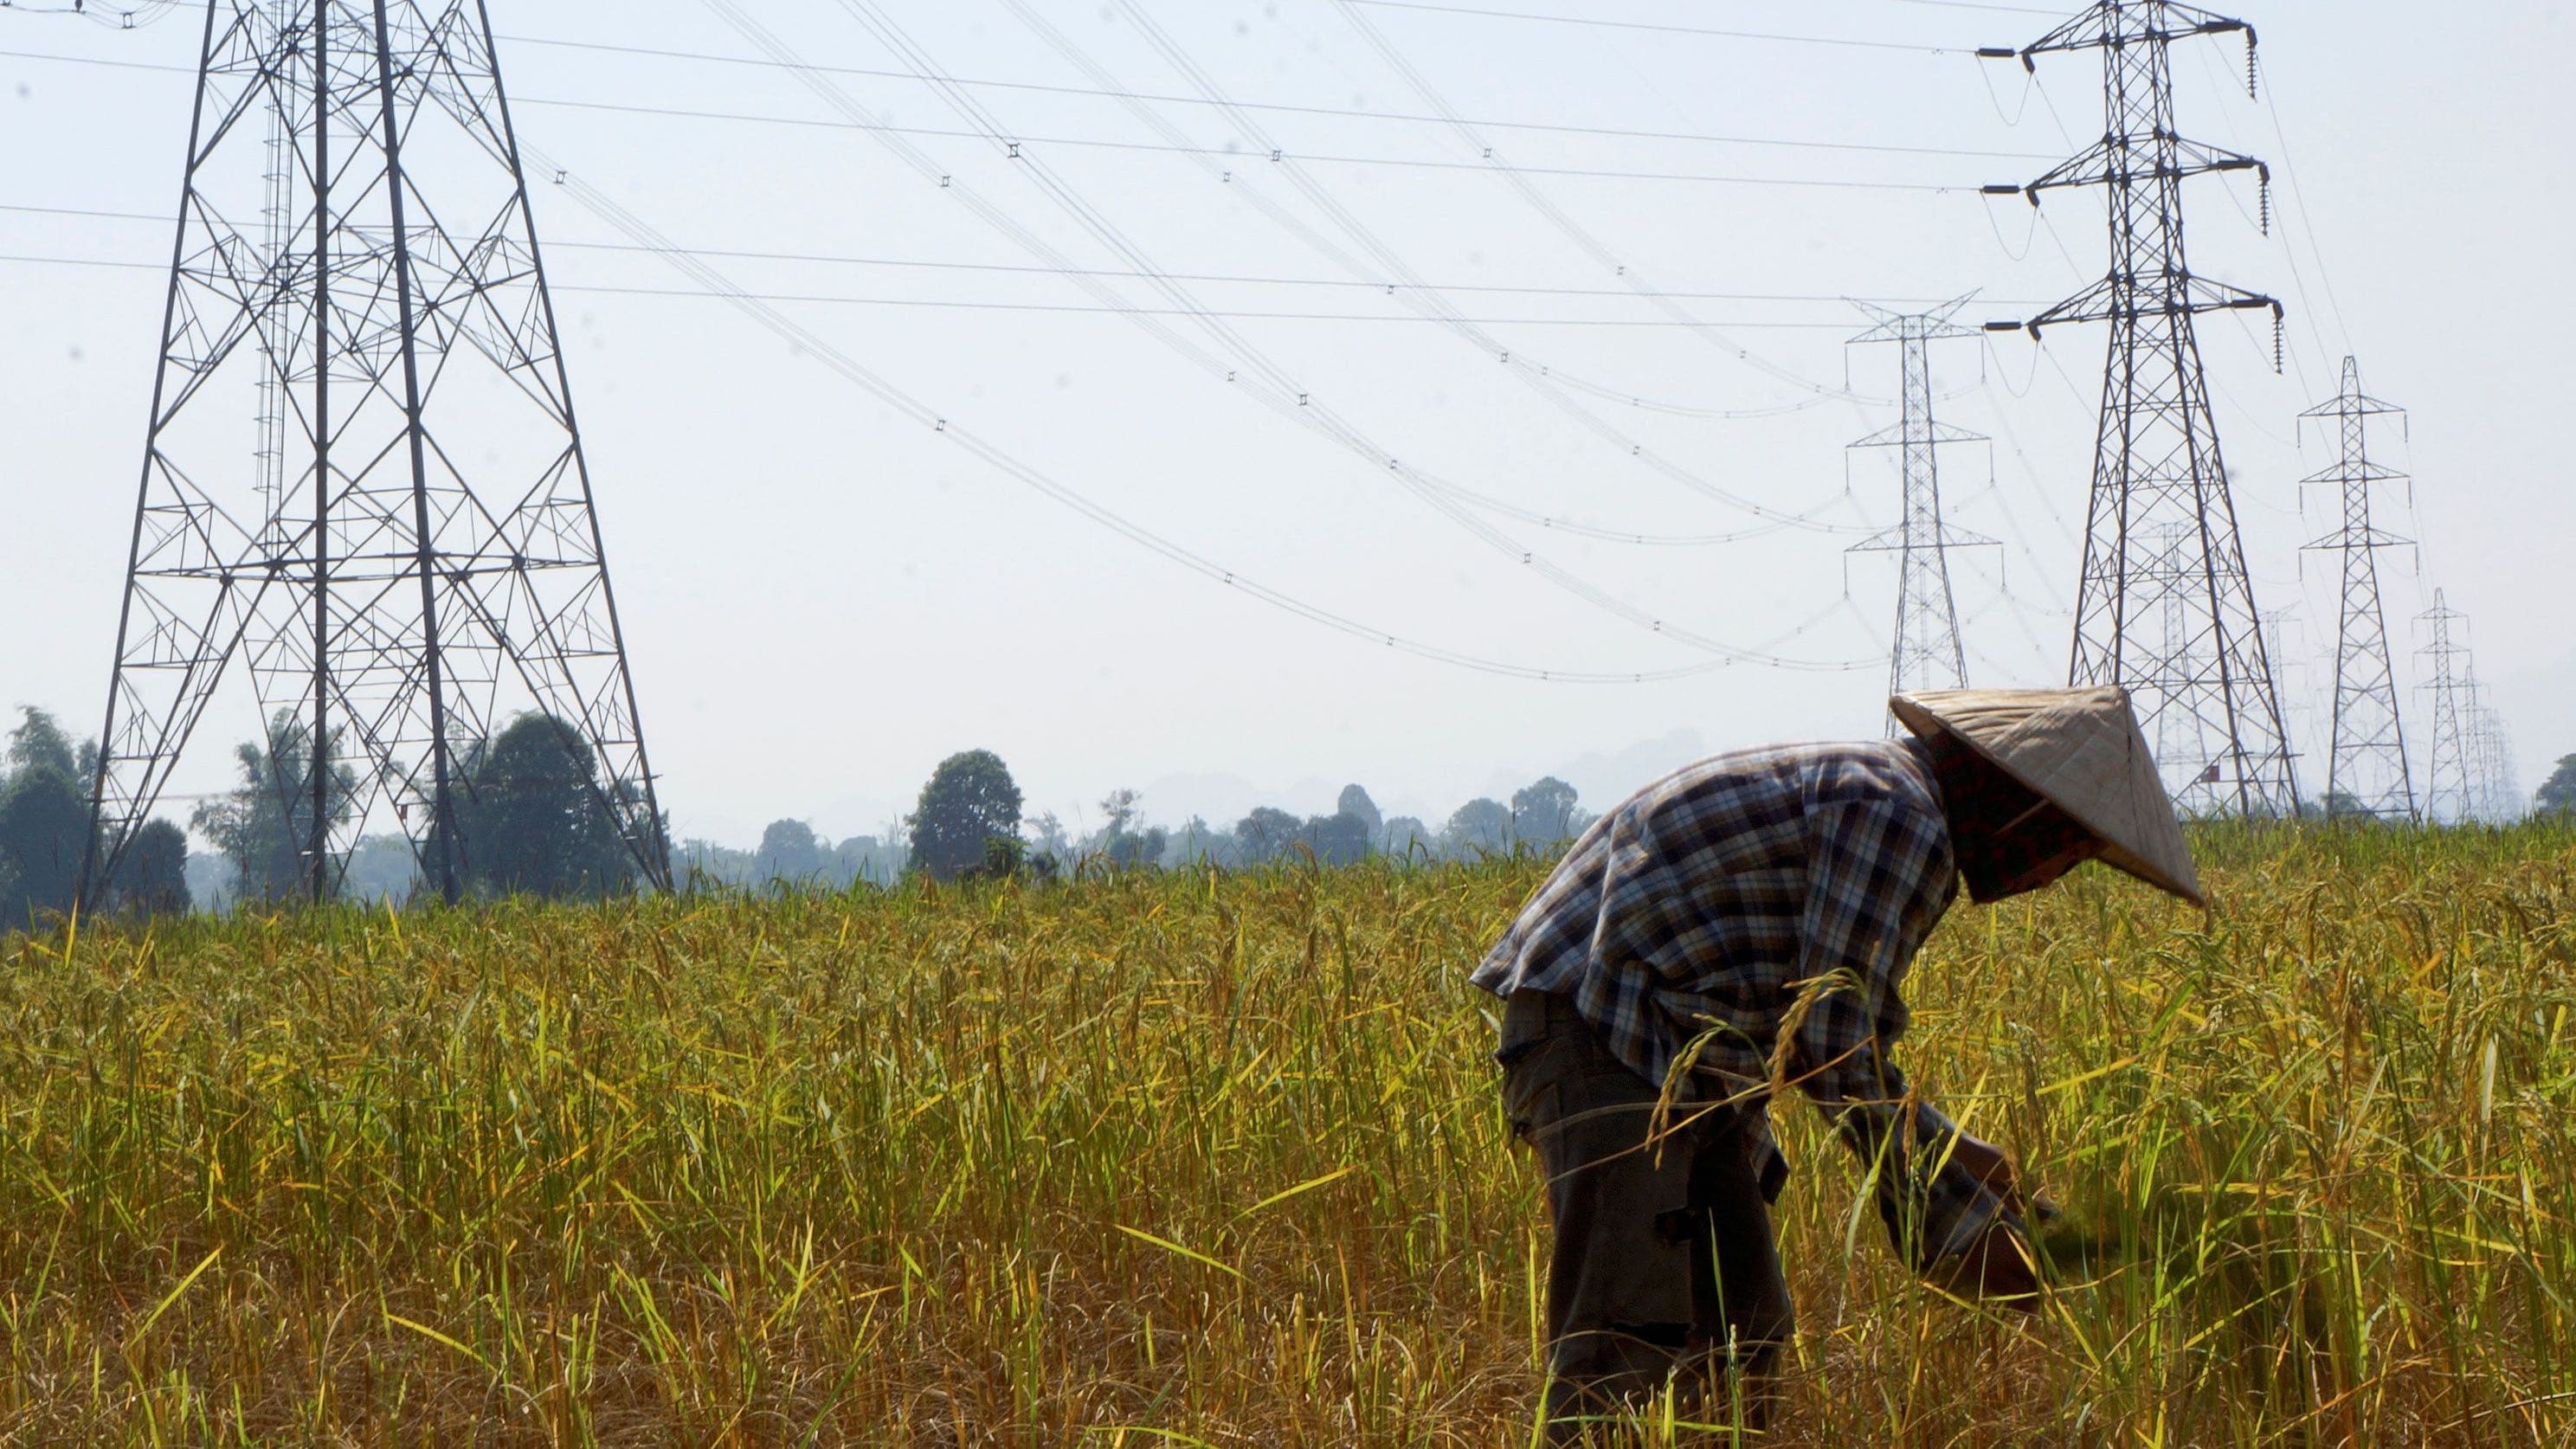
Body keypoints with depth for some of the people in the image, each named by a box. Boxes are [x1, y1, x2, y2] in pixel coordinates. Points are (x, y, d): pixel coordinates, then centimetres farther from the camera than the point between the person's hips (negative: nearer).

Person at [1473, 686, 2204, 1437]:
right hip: (1598, 1030, -11)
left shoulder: (1874, 794, 16)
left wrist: (1949, 1150, 19)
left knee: (1744, 1332, 10)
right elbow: (1839, 1052, -18)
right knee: (1631, 1348, -19)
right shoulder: (1898, 813, -15)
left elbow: (1806, 1028, 22)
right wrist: (1959, 1226, -10)